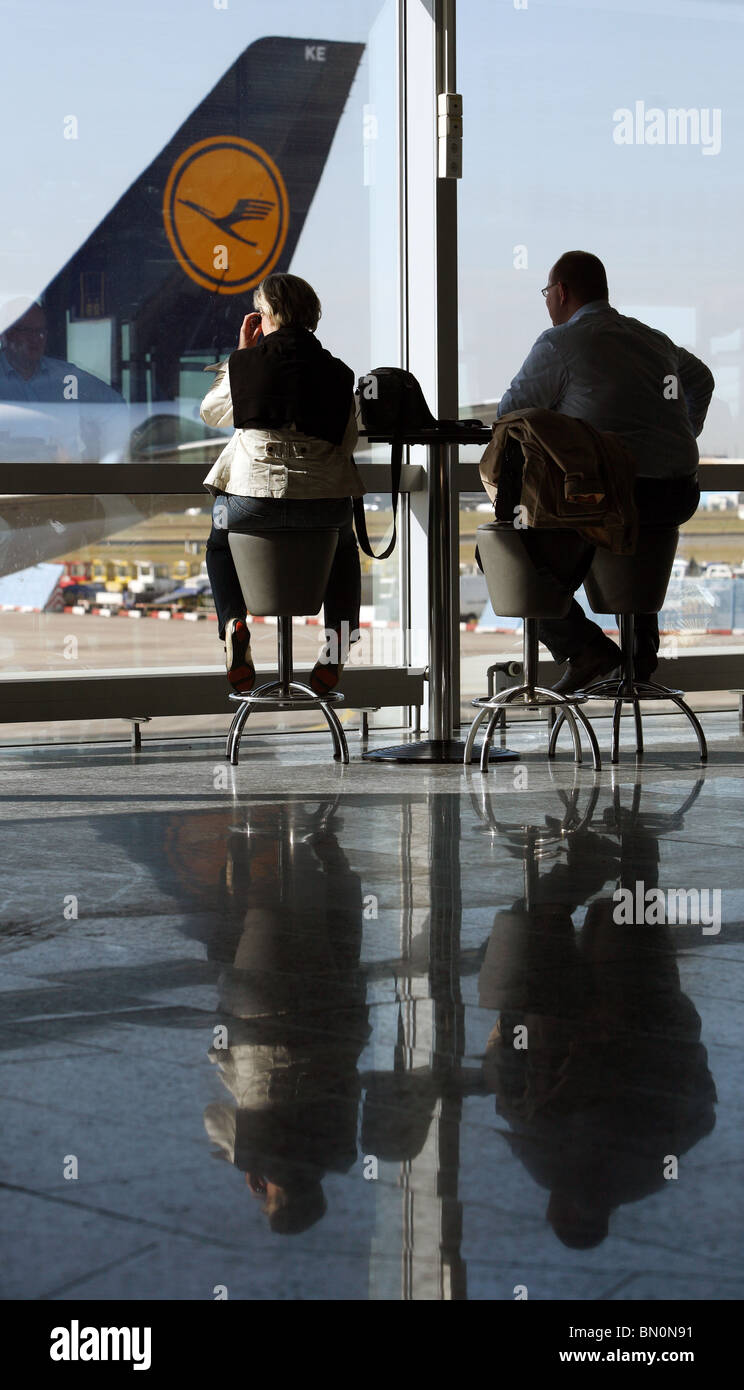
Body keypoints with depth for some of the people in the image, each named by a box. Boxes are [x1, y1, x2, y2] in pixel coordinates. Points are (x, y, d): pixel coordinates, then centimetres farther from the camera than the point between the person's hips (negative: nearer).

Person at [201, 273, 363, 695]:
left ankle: (233, 622, 12)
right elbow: (349, 439, 10)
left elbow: (210, 412, 19)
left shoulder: (245, 363, 0)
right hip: (324, 498, 1)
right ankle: (340, 638, 19)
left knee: (220, 541, 34)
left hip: (252, 496, -1)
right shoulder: (338, 372, 5)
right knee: (344, 548, 36)